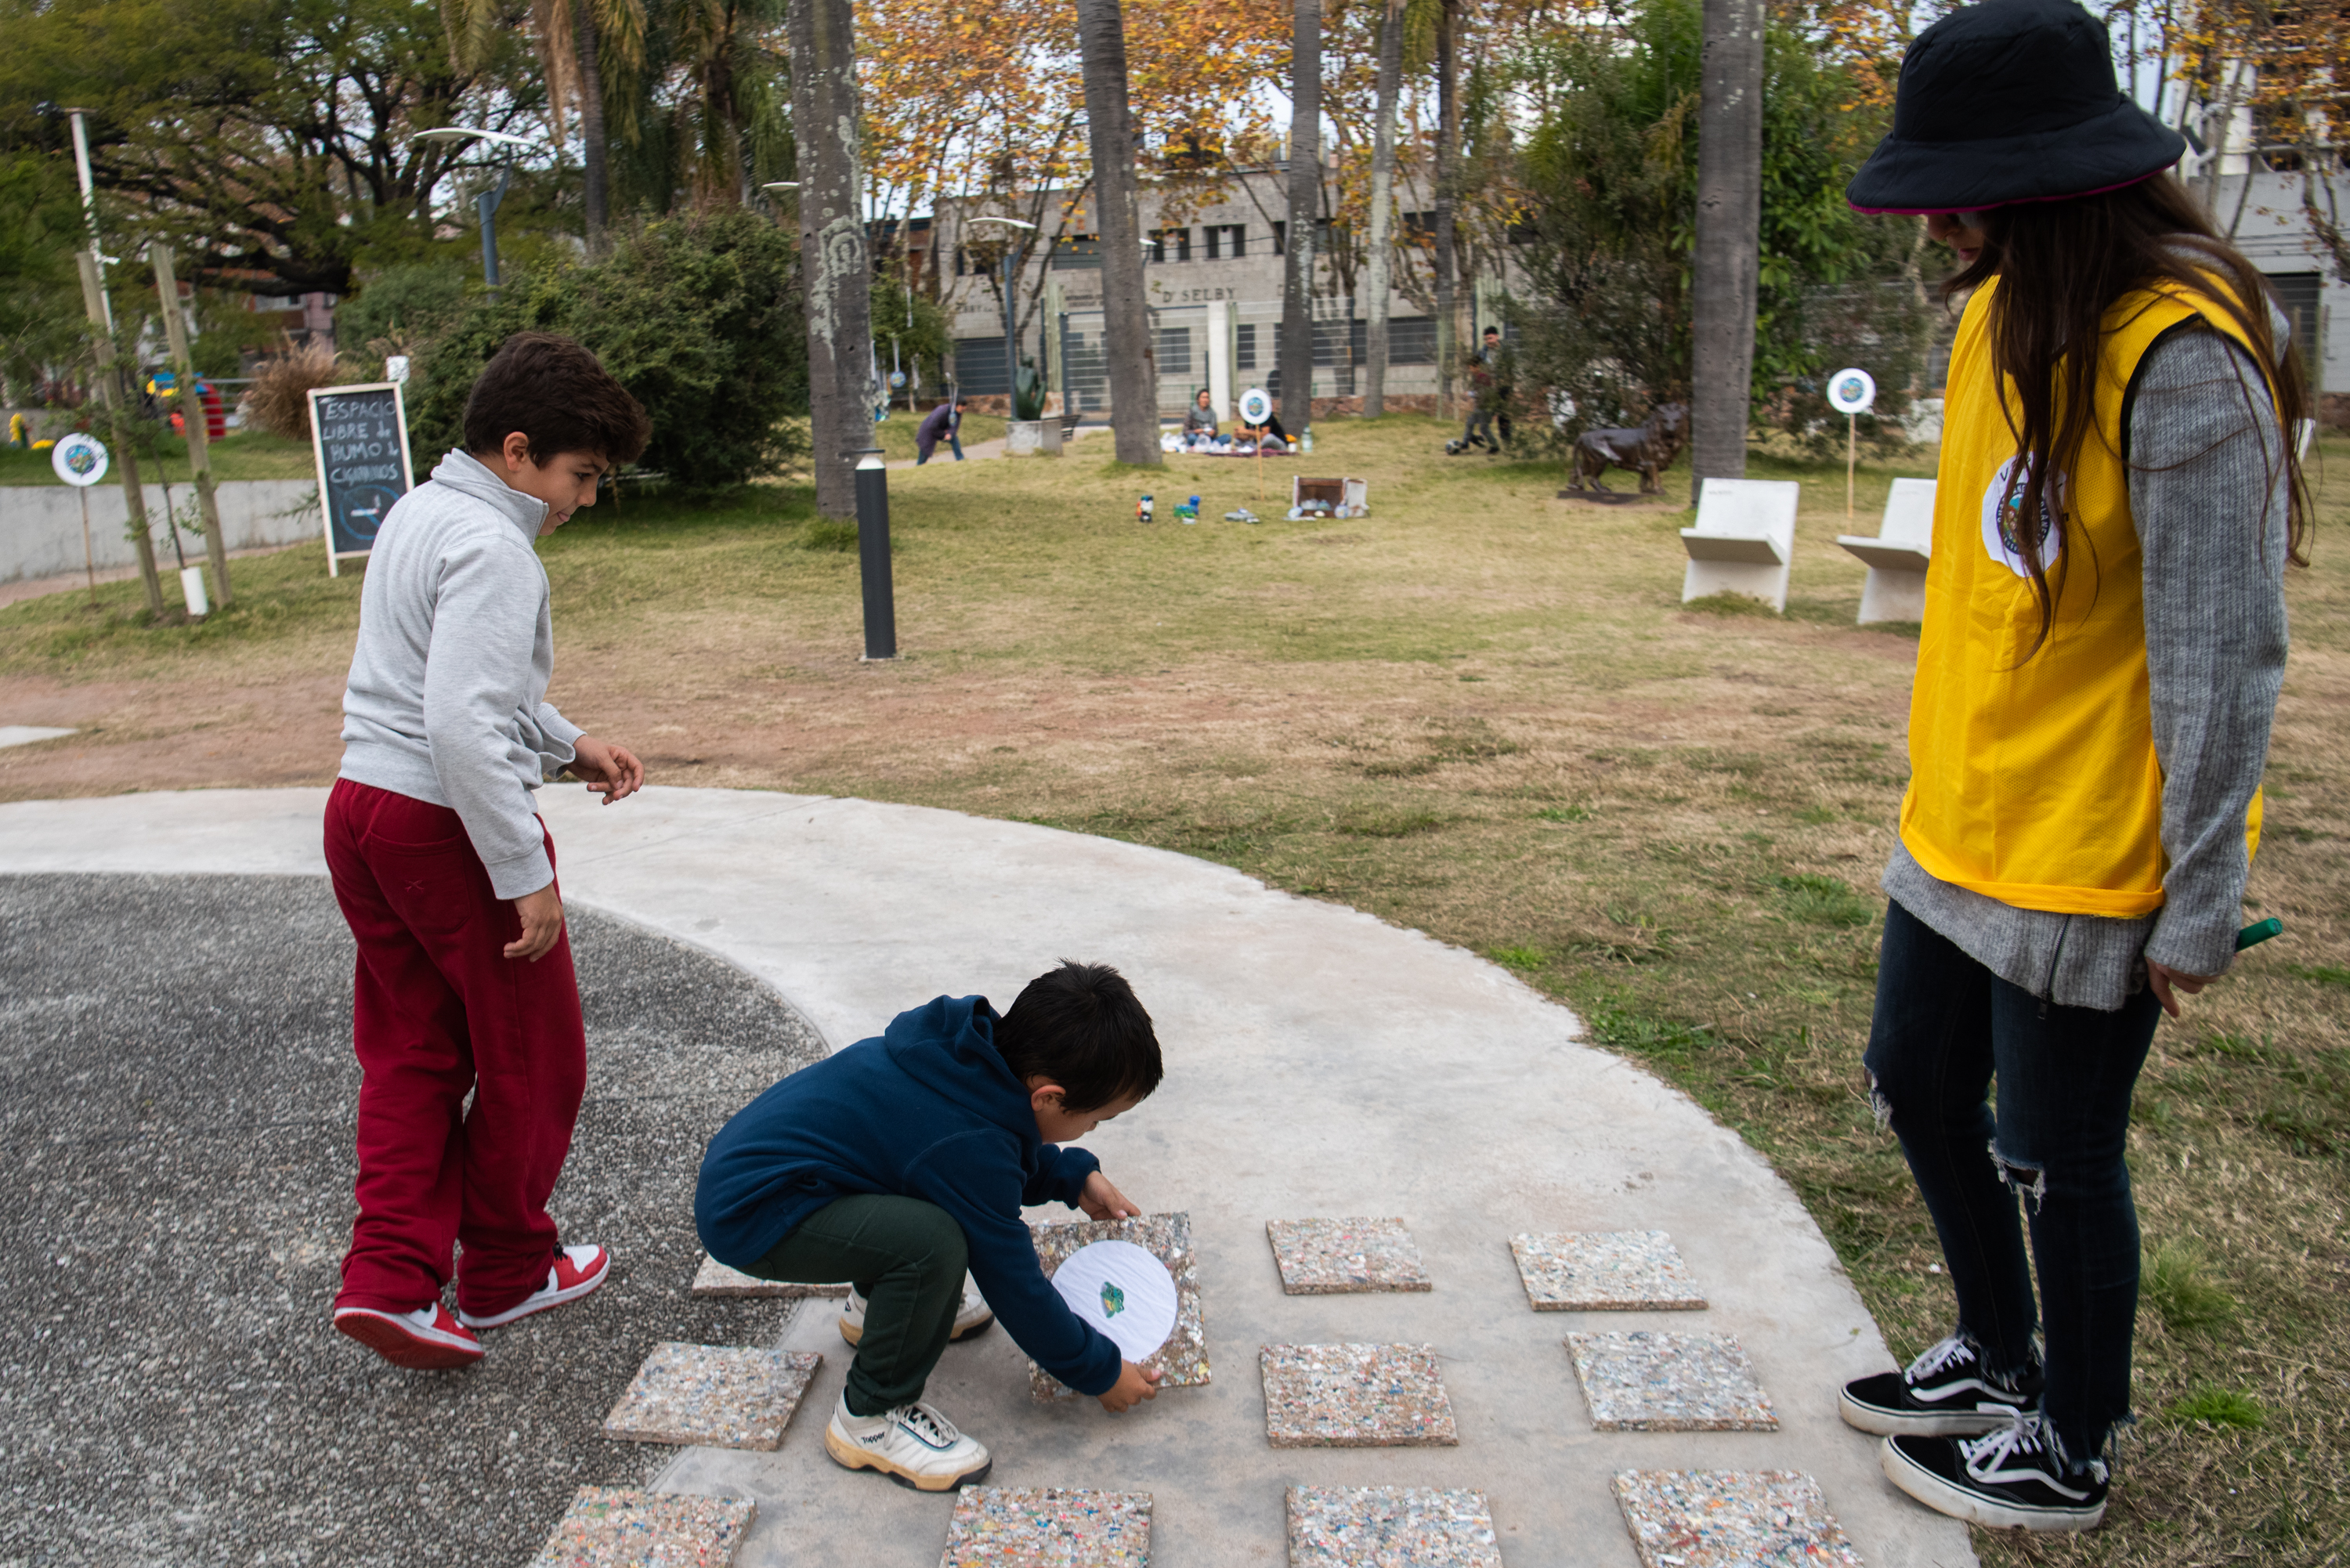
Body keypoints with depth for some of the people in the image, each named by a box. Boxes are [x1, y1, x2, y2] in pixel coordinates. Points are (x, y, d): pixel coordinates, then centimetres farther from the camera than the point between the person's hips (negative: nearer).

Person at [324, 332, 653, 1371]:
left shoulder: (418, 515, 13)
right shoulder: (491, 548, -19)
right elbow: (463, 725, -27)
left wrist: (571, 747, 17)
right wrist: (528, 875, -23)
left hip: (362, 808, 9)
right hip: (448, 826, -9)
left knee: (412, 1052, 14)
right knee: (530, 1056, 8)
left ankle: (390, 1279, 10)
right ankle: (506, 1272, 23)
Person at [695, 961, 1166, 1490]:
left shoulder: (973, 1046, -4)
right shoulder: (969, 1148, -27)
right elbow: (1016, 1289, -15)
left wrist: (1074, 1177, 15)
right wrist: (1101, 1372, -2)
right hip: (744, 1213, -10)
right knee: (933, 1241, -29)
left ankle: (877, 1308, 30)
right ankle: (870, 1417, -7)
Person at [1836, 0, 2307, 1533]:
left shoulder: (2181, 358, -22)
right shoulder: (2006, 313, 6)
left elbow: (2221, 655, -20)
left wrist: (2201, 904, -16)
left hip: (2087, 855, -8)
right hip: (1961, 822, 9)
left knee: (2052, 1158, 8)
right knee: (1920, 1086, 20)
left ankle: (2073, 1450, 33)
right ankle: (1998, 1355, 44)